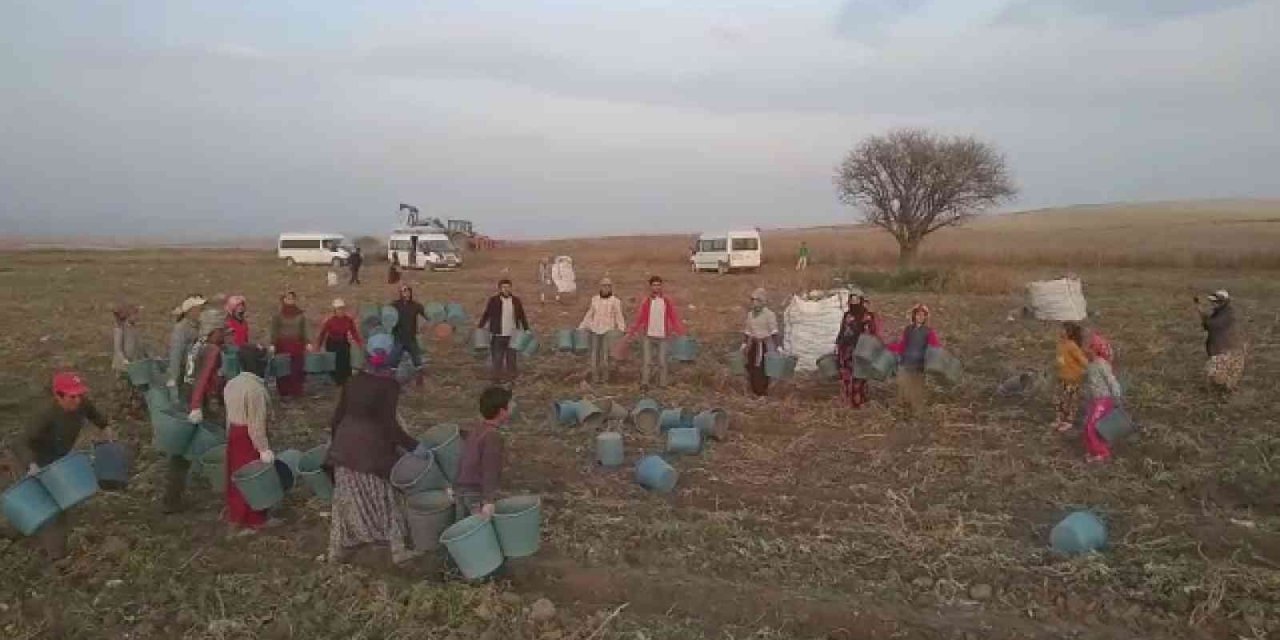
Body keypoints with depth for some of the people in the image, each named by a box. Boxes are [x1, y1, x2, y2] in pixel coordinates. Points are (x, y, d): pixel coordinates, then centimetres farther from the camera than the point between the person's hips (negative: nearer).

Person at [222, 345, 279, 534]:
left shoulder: (231, 384, 7)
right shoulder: (256, 388, -23)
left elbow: (229, 414, 16)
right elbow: (257, 424, -23)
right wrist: (264, 449, -19)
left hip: (234, 434, 9)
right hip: (249, 438, -9)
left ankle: (236, 517, 30)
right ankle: (253, 521, 15)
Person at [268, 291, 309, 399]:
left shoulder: (301, 315, 7)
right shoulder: (278, 315, 1)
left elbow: (304, 330, 9)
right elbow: (274, 330, -2)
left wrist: (307, 343, 2)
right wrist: (272, 344, -10)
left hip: (297, 345, 1)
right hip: (282, 345, -1)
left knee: (297, 369, -1)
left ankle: (296, 392, 7)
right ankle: (284, 393, 6)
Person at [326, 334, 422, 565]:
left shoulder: (354, 380, 3)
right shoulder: (390, 384, -14)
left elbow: (339, 414, 9)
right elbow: (389, 424, -18)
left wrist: (333, 438, 24)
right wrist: (414, 446, -13)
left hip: (346, 445, 5)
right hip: (373, 448, -5)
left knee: (346, 498, 16)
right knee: (386, 497, 9)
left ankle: (337, 549, 25)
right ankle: (398, 549, 15)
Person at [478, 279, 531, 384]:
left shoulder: (516, 301, 7)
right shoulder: (493, 301, -1)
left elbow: (522, 316, 13)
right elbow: (485, 315, 2)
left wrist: (526, 330, 8)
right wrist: (480, 328, -4)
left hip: (512, 335, 2)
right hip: (497, 335, -2)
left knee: (511, 357, 8)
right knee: (498, 358, 1)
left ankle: (511, 378, 17)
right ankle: (497, 378, 11)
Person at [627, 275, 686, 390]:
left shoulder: (667, 302, 3)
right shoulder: (646, 302, 0)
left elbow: (673, 317, -1)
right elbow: (639, 318, -1)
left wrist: (679, 330, -12)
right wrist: (633, 332, -7)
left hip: (662, 337, 1)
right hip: (648, 336, -1)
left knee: (662, 362, 4)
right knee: (647, 362, -3)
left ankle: (662, 384, 13)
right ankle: (644, 383, 2)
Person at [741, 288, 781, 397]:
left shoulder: (769, 314, -9)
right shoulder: (750, 314, 10)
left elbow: (774, 331, -13)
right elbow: (747, 330, 19)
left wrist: (778, 345, -17)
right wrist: (744, 343, 18)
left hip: (765, 345, -6)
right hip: (753, 345, 6)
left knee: (763, 368, -4)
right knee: (752, 367, 5)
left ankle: (763, 392, 7)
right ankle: (755, 391, 17)